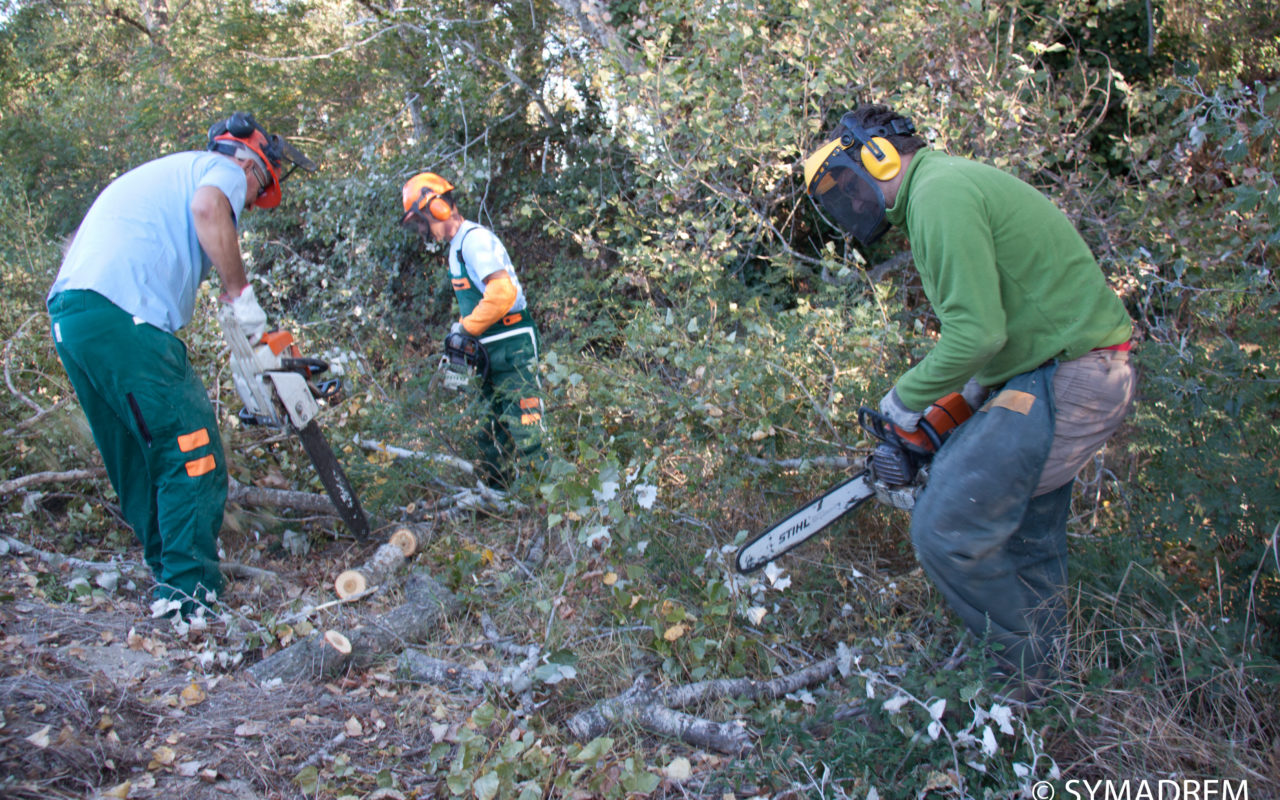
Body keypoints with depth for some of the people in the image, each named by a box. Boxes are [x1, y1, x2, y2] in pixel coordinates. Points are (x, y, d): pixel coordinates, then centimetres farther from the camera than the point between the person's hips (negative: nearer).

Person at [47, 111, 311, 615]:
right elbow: (208, 209, -17)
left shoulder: (160, 173, 35)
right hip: (123, 312, -9)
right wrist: (240, 292, -11)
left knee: (139, 459, 15)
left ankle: (166, 577, 21)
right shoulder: (224, 169, 10)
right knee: (192, 449, -8)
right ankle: (190, 593, -10)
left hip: (67, 310, 9)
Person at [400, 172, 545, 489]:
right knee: (493, 424, 16)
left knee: (523, 424, -9)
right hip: (493, 350, 10)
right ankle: (494, 485, 25)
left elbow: (503, 291, -28)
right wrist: (462, 328, 8)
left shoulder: (474, 238, -15)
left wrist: (467, 327, -20)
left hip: (512, 344, -10)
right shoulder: (457, 247, 17)